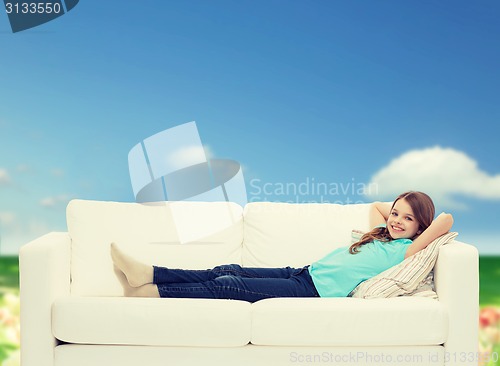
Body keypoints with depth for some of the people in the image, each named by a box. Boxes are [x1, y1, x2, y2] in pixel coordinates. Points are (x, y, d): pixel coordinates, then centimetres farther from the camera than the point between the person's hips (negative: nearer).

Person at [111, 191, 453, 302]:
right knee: (228, 271, -6)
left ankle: (150, 291, -13)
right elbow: (376, 205, 38)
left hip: (316, 293, -8)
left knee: (228, 285, -15)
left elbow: (445, 220, -15)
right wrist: (399, 207, 26)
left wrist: (420, 214, 3)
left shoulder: (404, 251, -4)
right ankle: (147, 274, -11)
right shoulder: (382, 235, 20)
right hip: (303, 274, 8)